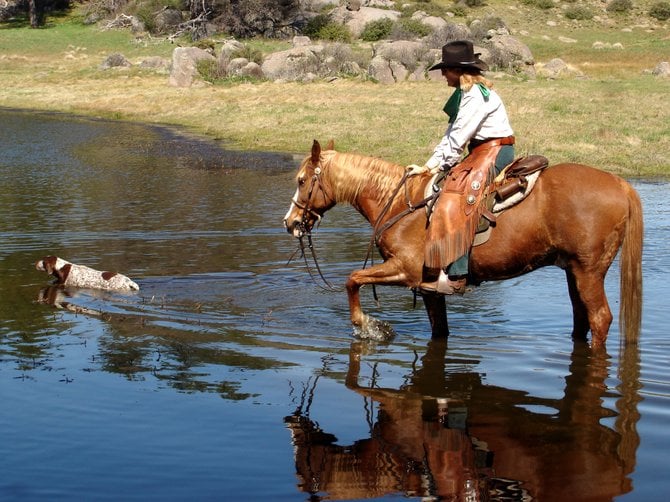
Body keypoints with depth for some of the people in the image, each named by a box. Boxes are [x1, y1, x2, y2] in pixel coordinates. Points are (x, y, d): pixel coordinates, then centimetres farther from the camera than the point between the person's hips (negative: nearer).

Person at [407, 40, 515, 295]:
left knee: (456, 201, -23)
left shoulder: (477, 95, -16)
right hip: (482, 153, 11)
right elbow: (452, 134, 15)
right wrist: (431, 165, 6)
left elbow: (457, 139, -18)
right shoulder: (465, 94, 16)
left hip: (494, 153, -11)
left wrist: (431, 166, -10)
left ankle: (455, 275, -28)